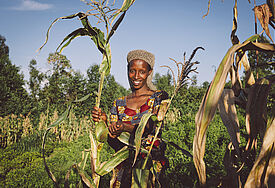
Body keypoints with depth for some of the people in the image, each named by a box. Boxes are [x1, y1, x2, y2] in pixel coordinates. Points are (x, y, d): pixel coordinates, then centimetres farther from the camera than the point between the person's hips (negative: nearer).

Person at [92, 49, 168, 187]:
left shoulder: (159, 97, 6)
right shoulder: (119, 103, 15)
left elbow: (153, 125, -12)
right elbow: (113, 142, 8)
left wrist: (126, 127, -29)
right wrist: (104, 122, -11)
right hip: (124, 162, 2)